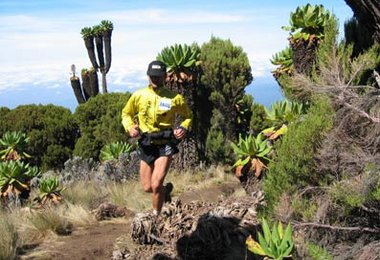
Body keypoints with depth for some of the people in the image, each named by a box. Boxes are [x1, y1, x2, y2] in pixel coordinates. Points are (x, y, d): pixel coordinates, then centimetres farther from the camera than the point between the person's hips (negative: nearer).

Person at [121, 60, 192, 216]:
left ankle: (156, 216, 6)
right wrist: (130, 127, -5)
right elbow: (126, 113, 14)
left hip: (165, 146, -3)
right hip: (146, 145, 3)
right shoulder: (138, 96, 1)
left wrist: (184, 128, -9)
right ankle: (165, 190, 40)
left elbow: (187, 116, 11)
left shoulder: (174, 98, -3)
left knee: (156, 184, -15)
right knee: (147, 187, 6)